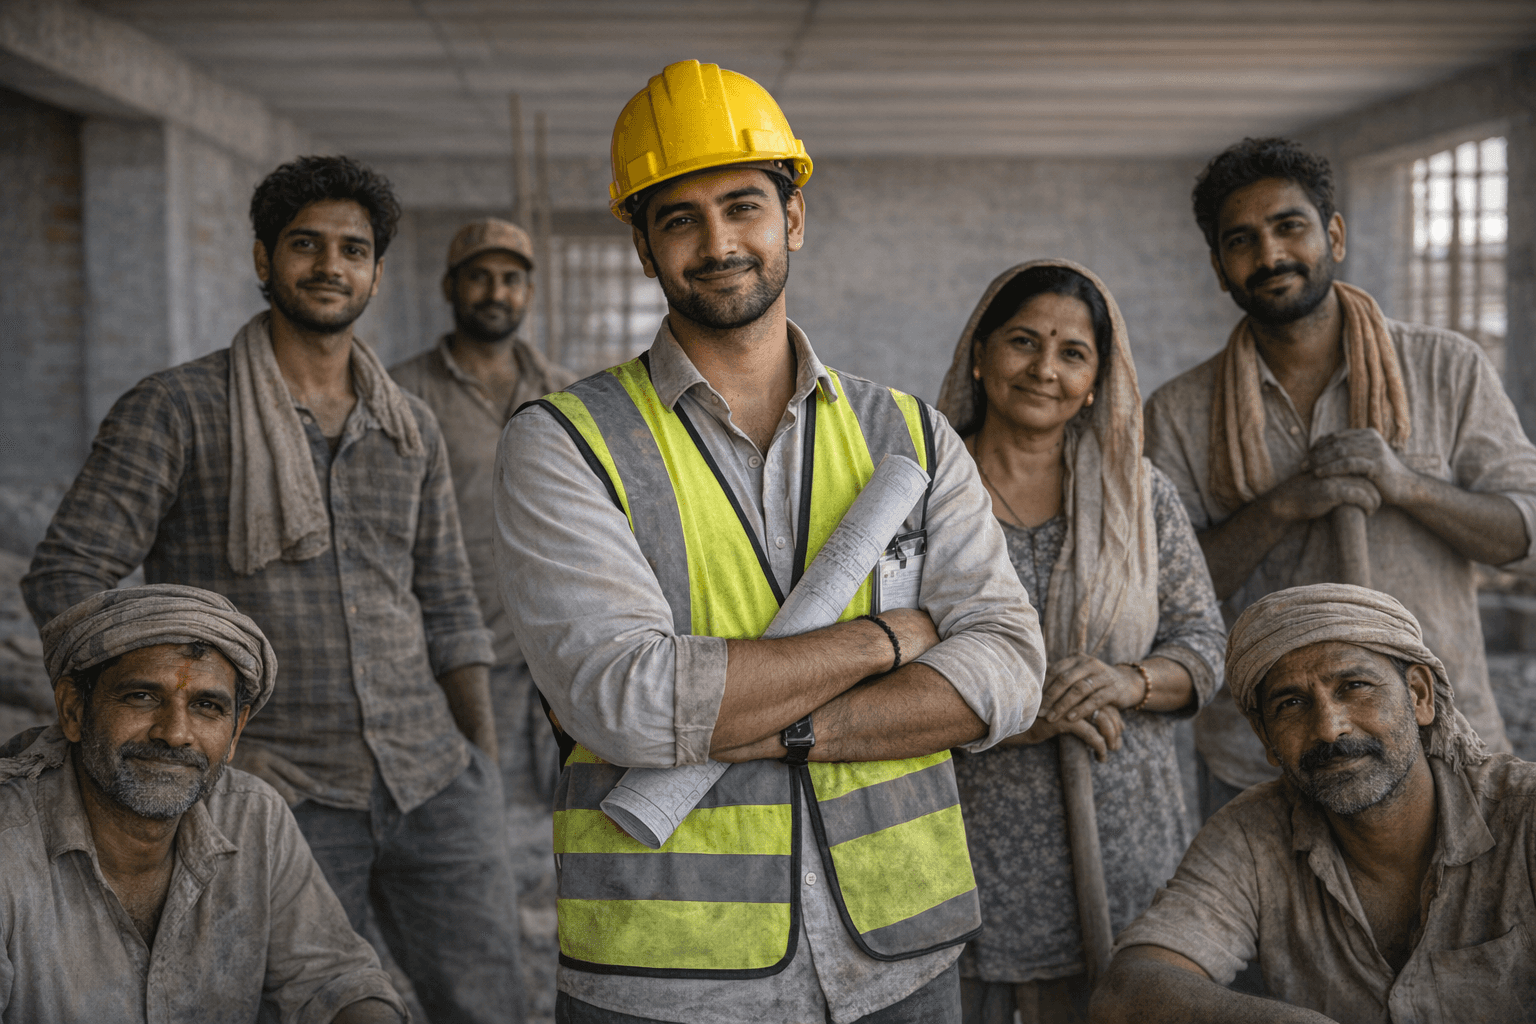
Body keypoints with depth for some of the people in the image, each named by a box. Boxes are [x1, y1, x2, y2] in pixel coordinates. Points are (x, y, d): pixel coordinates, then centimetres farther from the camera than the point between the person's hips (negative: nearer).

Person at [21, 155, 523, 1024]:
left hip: (437, 787, 4)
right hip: (284, 800, -4)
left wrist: (487, 769, 8)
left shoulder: (412, 430, 11)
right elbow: (67, 580, -5)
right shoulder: (177, 410, -3)